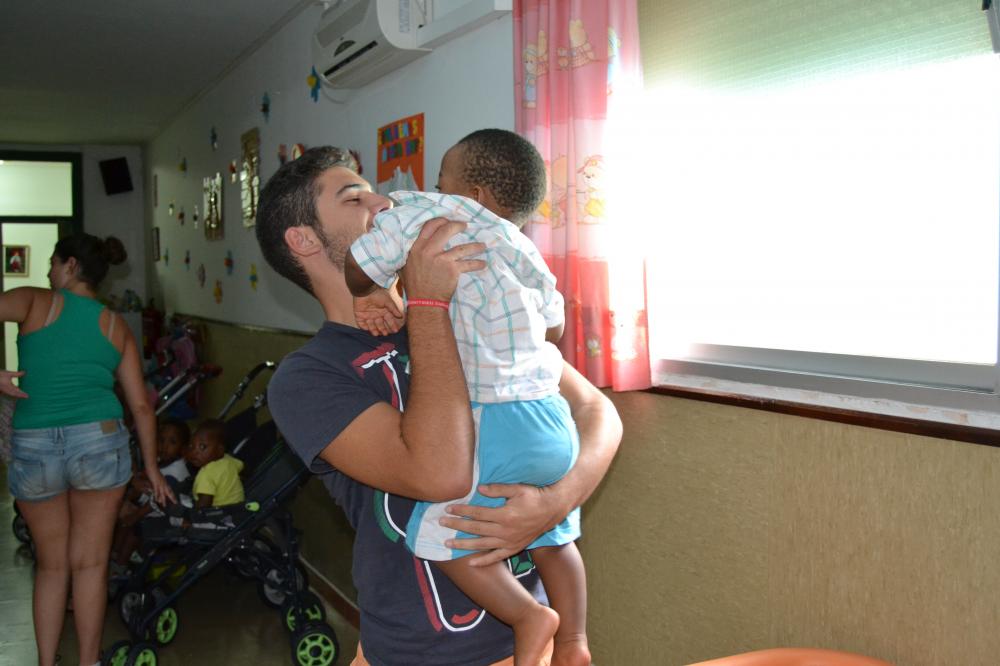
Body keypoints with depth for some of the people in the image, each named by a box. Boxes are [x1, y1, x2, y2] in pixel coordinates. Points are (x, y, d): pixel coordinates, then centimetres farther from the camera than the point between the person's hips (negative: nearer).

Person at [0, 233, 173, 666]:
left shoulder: (36, 302, 4)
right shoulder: (116, 326, 9)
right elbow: (141, 406, 8)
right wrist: (151, 467, 16)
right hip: (99, 443, 0)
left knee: (51, 565, 17)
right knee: (89, 564, 10)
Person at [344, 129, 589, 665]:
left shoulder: (423, 214, -5)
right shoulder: (528, 258, 14)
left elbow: (353, 271, -7)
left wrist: (369, 294, 13)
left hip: (490, 421, -8)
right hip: (551, 416, 8)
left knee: (439, 534, 4)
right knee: (552, 538, 20)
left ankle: (526, 615, 3)